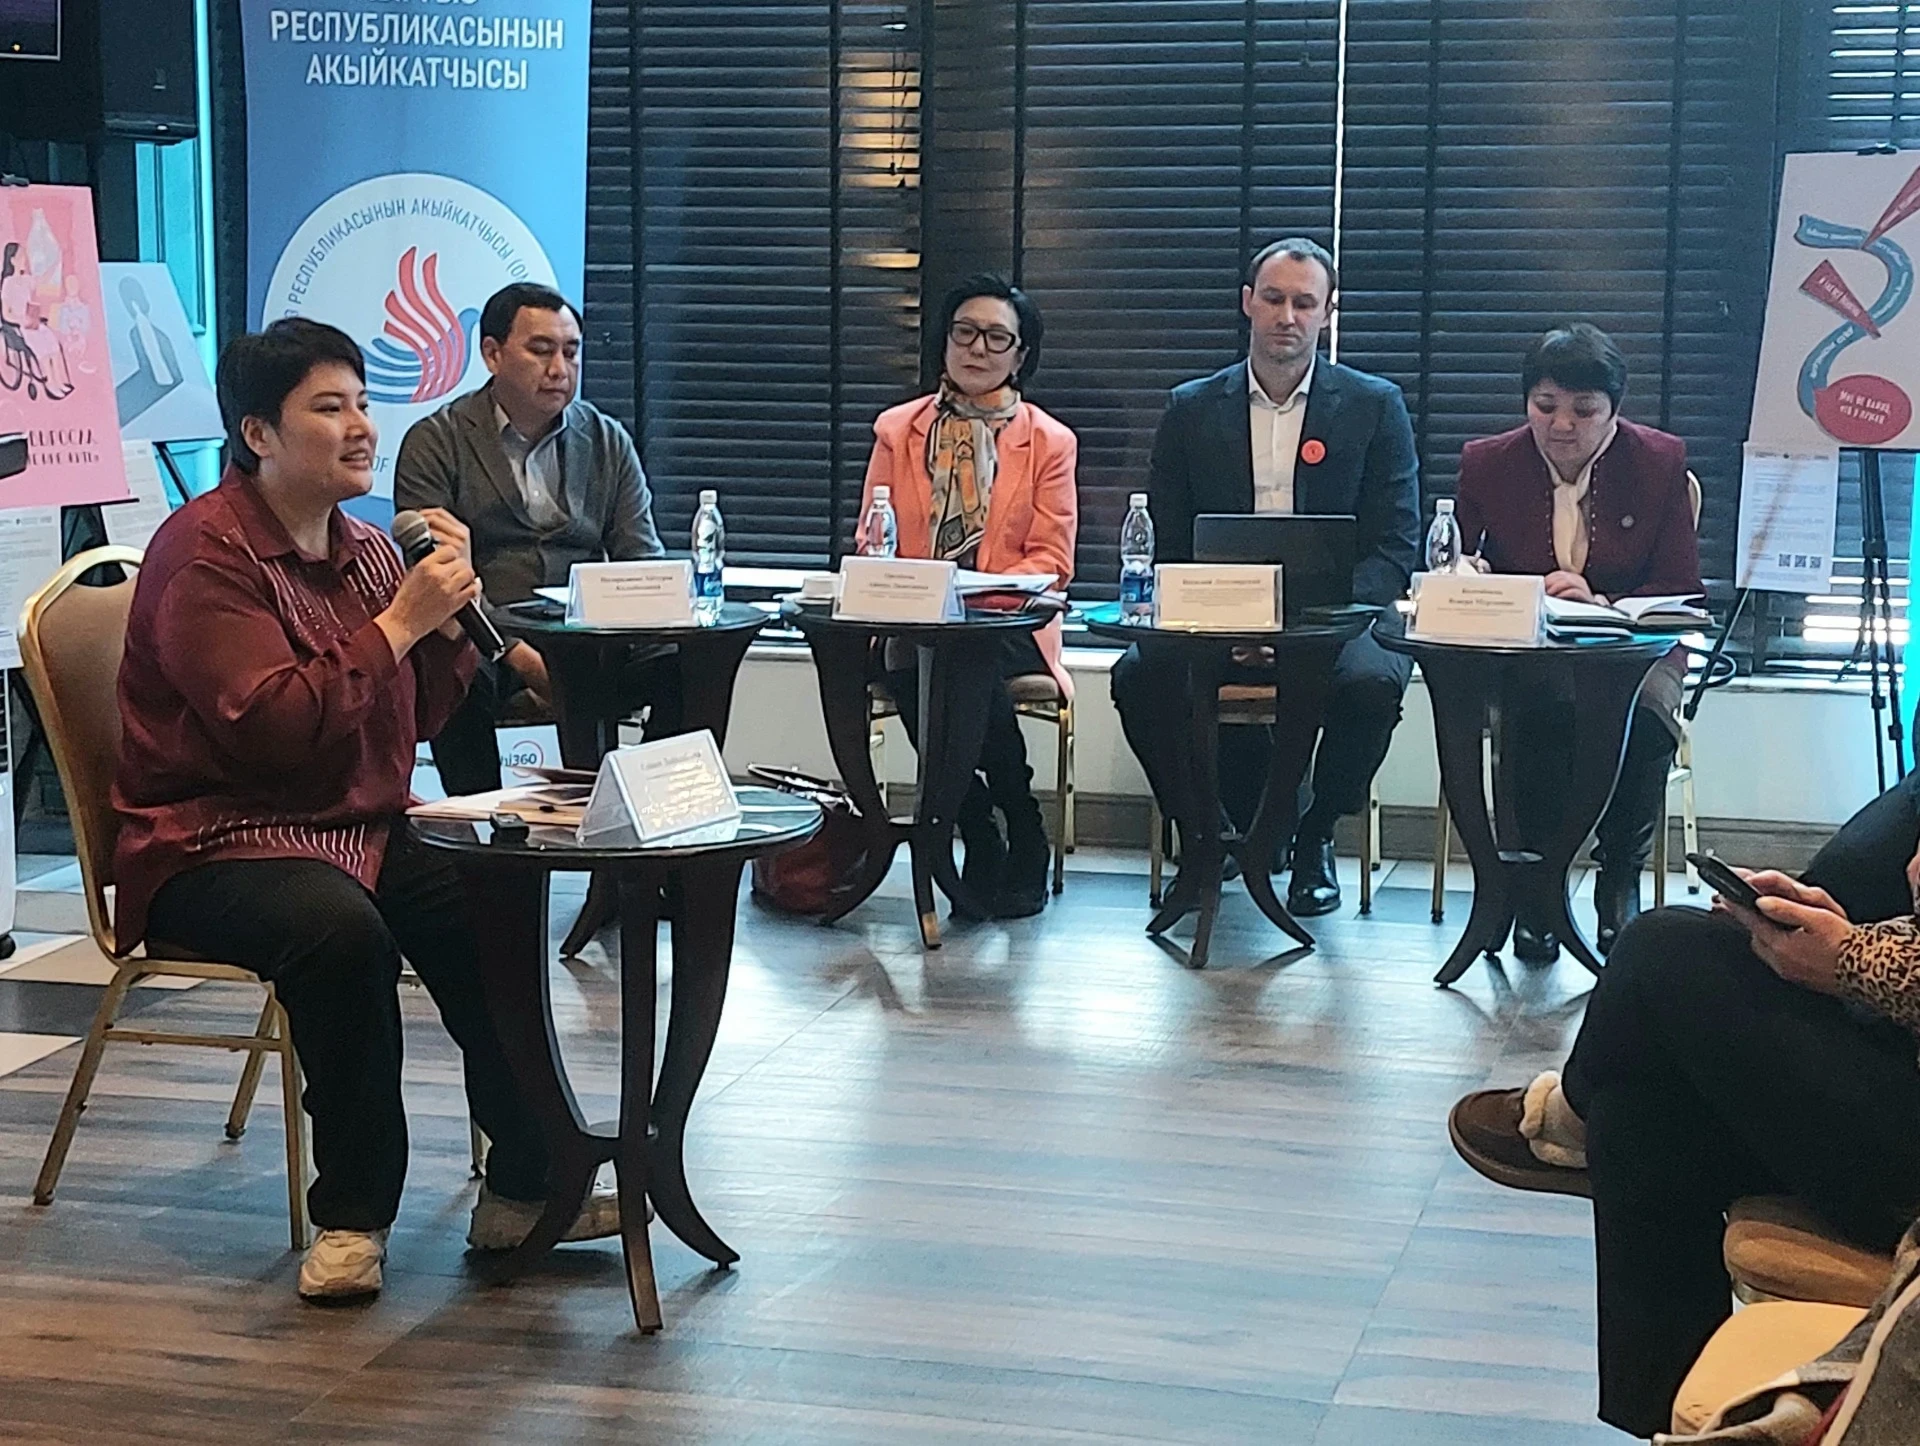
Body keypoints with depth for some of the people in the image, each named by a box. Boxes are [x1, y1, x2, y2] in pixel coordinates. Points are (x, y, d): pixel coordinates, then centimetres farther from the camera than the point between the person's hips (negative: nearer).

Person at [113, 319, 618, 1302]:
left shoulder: (361, 550, 13)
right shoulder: (205, 554, -12)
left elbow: (414, 719, 15)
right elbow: (275, 728, -24)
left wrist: (449, 616, -2)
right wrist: (399, 622, -20)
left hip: (361, 826, 7)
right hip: (213, 845, -7)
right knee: (342, 930, -36)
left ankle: (523, 1184, -7)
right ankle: (352, 1217, -20)